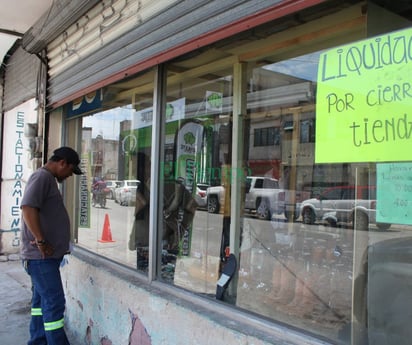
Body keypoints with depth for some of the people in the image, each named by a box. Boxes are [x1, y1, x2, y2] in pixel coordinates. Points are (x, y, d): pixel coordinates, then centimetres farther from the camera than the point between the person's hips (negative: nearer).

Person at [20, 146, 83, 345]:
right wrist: (41, 241, -23)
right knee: (54, 302, -7)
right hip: (41, 255, -10)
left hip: (47, 254, 10)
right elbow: (28, 208, -26)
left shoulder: (48, 179, 18)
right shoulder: (42, 176, -13)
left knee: (42, 299, 17)